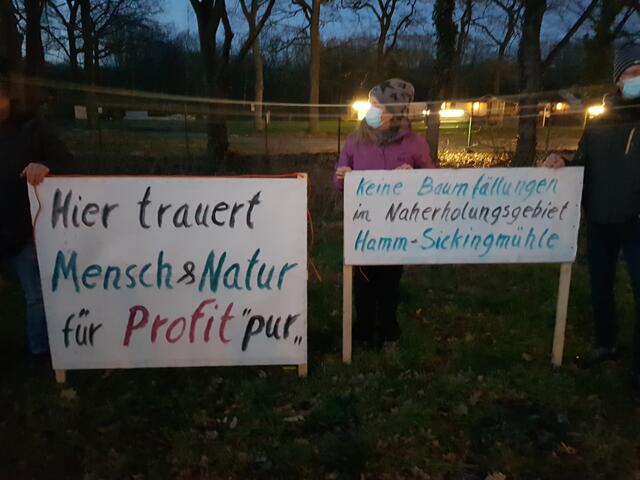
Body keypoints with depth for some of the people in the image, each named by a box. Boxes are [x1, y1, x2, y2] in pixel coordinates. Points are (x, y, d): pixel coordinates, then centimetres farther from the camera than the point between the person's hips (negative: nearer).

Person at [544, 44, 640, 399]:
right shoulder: (599, 124, 7)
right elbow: (584, 167, 11)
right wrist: (562, 163, -9)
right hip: (599, 221, 4)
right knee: (600, 286, 15)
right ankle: (605, 345, 36)